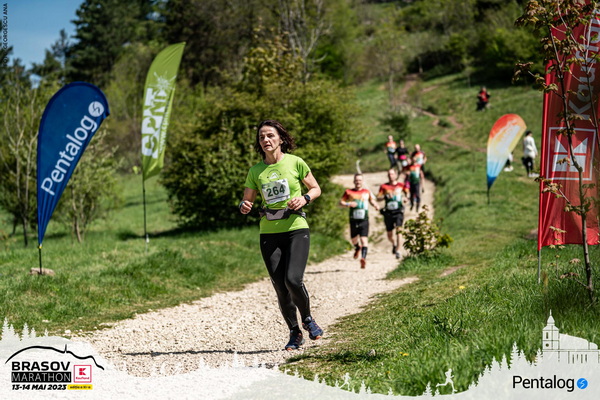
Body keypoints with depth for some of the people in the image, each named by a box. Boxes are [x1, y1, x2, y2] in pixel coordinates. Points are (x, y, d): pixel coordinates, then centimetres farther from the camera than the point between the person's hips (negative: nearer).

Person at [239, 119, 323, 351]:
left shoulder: (295, 163, 0)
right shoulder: (255, 171, 7)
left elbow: (316, 189, 10)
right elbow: (247, 200, 14)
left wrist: (304, 198, -11)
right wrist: (244, 207, -9)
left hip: (296, 229, -3)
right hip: (269, 234, 3)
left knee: (293, 280, -18)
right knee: (280, 287, 1)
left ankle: (307, 319, 10)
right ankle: (295, 333, 19)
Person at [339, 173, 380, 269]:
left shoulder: (367, 192, 10)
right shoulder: (348, 192, 5)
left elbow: (372, 200, 23)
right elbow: (340, 202, 6)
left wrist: (375, 205, 1)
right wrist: (348, 204, -14)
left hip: (364, 220, -1)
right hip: (353, 220, 1)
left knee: (364, 239, -16)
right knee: (353, 239, 14)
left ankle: (363, 257, -25)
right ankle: (358, 248, 48)